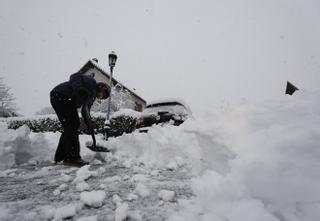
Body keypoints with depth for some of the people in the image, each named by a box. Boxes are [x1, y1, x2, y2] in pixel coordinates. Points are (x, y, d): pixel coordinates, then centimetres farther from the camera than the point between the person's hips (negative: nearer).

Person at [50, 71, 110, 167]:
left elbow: (85, 111, 25)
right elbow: (75, 76, -18)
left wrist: (90, 125, 21)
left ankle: (60, 157, 21)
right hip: (60, 95, -11)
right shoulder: (91, 82, -4)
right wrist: (79, 90, -32)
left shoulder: (92, 96, 22)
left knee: (69, 128, 12)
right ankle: (72, 158, -12)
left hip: (66, 101, 11)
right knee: (72, 126, -14)